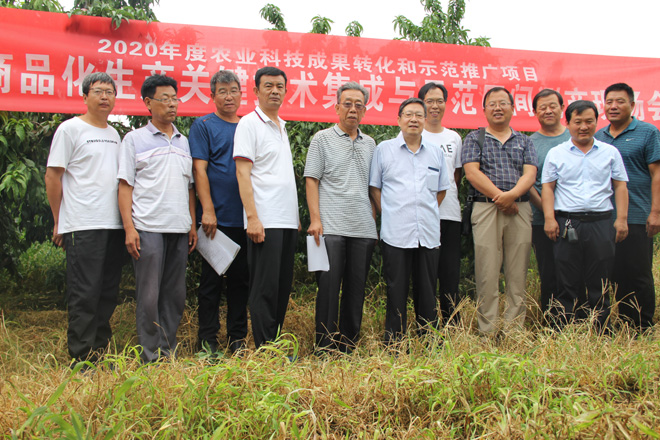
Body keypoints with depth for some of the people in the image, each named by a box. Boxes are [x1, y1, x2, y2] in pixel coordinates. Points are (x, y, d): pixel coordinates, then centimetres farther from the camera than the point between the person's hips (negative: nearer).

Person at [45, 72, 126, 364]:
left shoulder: (114, 134, 17)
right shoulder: (70, 129, -2)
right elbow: (53, 176, -4)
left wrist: (126, 221, 13)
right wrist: (59, 221, -5)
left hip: (114, 225, 7)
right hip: (83, 227, -7)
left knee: (108, 293, 10)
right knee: (85, 293, -5)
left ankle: (101, 351, 20)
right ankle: (82, 357, 3)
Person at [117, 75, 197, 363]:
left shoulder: (184, 142, 18)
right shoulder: (134, 139, 4)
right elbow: (125, 186, 0)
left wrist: (193, 224, 11)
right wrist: (129, 228, -9)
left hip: (179, 229, 5)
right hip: (148, 228, -5)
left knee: (175, 294, 7)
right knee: (149, 295, -3)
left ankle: (168, 352, 16)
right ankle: (152, 358, 5)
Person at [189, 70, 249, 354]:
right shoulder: (203, 126, 1)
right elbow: (199, 169, -6)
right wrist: (208, 210, -15)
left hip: (245, 218, 5)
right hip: (217, 218, -4)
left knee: (240, 279, 10)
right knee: (211, 280, 2)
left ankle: (238, 338, 20)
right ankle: (207, 341, 10)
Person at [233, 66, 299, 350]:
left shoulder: (281, 126, 20)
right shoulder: (249, 123, -4)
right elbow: (242, 173, -11)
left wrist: (296, 216, 18)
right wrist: (252, 217, -19)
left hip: (288, 220, 8)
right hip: (265, 220, -8)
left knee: (283, 286, 9)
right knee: (265, 288, -5)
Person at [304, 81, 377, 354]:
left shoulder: (370, 144, 17)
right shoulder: (322, 139, 5)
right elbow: (311, 180, 0)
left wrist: (375, 220, 12)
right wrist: (315, 219, -10)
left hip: (363, 229, 4)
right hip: (331, 227, -4)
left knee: (356, 290, 7)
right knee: (328, 288, -4)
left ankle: (348, 347, 16)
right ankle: (325, 348, 5)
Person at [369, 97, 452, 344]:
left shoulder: (436, 153, 13)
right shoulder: (384, 150, 6)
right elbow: (374, 187, 9)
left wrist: (427, 212, 11)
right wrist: (389, 213, 1)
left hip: (429, 234, 3)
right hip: (395, 234, -2)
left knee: (427, 294, 6)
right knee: (396, 293, 0)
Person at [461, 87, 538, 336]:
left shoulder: (524, 141, 18)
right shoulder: (475, 138, 11)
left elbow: (530, 175, 4)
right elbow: (472, 172, -3)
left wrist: (511, 194, -15)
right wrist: (498, 196, -11)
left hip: (520, 209, 3)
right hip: (486, 209, -2)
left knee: (518, 273, 2)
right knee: (487, 272, -4)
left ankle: (515, 329, 9)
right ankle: (487, 331, 1)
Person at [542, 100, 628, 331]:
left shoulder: (610, 152, 11)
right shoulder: (556, 154, 8)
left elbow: (620, 186, 11)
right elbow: (547, 186, 6)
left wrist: (622, 219, 1)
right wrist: (549, 218, -5)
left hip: (601, 222, 1)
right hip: (567, 223, -1)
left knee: (599, 283, 4)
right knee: (567, 283, 2)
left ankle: (599, 334, 12)